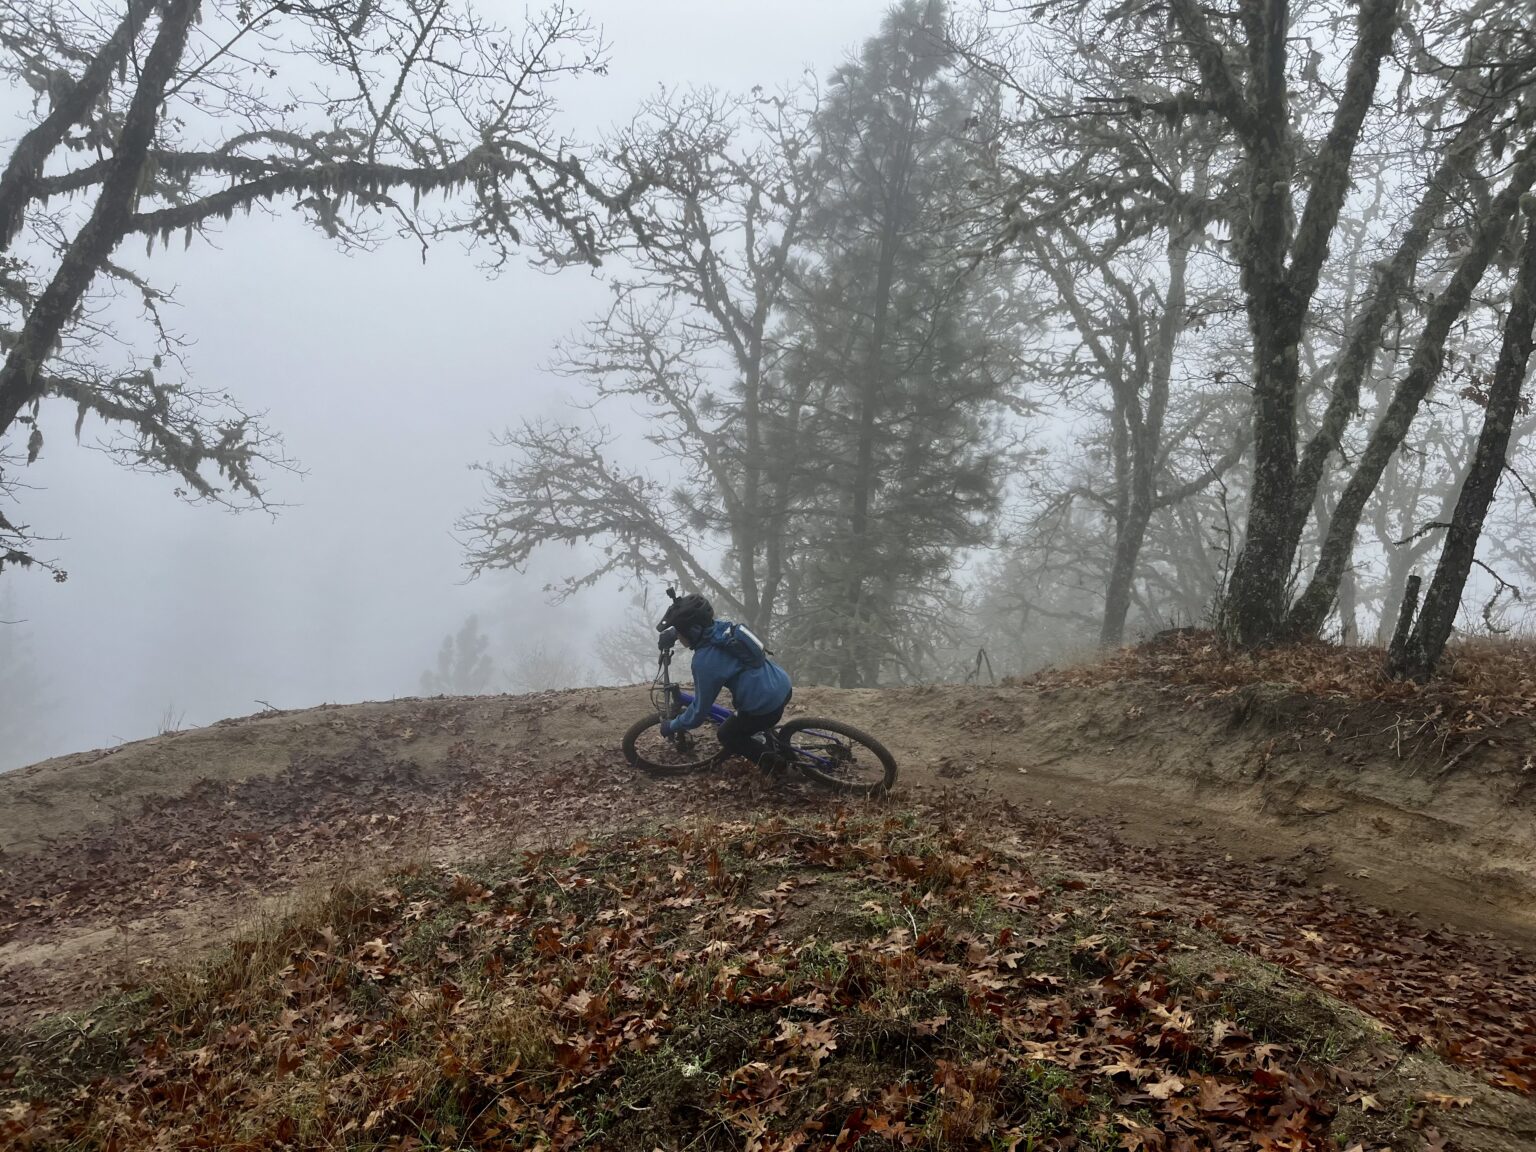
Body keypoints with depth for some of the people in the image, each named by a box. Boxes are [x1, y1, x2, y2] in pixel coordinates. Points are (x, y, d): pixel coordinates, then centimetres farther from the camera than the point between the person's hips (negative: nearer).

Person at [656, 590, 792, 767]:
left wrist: (671, 726, 4)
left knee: (727, 736, 16)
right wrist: (673, 633, 24)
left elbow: (700, 710, -10)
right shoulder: (719, 626, 1)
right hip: (783, 685, 8)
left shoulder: (705, 661, -21)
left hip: (768, 705, -8)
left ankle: (775, 763, 12)